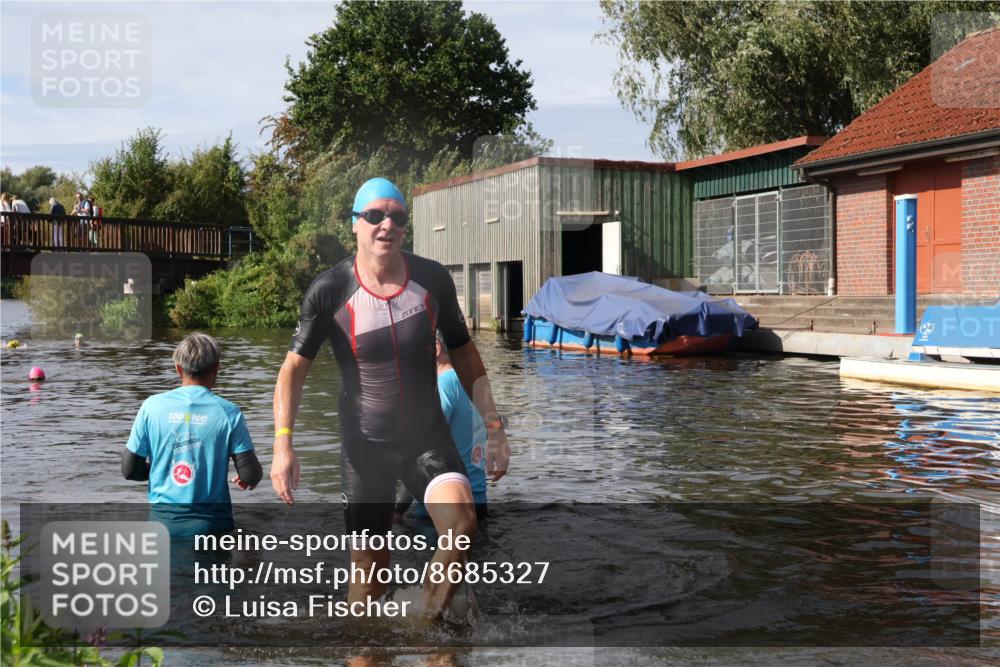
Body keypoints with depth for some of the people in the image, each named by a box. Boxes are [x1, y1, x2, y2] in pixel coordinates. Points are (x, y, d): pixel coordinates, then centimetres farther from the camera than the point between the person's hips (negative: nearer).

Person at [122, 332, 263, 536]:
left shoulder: (152, 406, 1)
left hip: (162, 520, 2)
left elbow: (129, 470, 4)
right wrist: (254, 475, 18)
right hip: (210, 523, -2)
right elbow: (250, 475, -5)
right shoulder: (227, 412, -4)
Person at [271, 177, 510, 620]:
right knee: (370, 567, 3)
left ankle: (430, 624, -1)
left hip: (428, 437, 1)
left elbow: (463, 352, 8)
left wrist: (493, 425, 4)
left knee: (461, 525, -23)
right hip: (365, 445, -1)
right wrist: (283, 444, -18)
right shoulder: (329, 292, -10)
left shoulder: (433, 280, -4)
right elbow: (294, 368, -6)